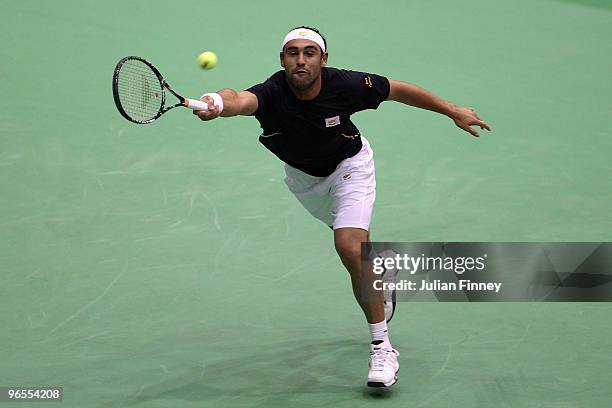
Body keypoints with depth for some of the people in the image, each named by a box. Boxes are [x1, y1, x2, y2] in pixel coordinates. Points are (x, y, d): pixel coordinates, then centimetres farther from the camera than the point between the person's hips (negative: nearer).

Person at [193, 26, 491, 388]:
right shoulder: (272, 93, -35)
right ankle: (379, 298, 57)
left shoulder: (345, 85, -32)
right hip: (303, 175, 3)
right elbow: (240, 100, -59)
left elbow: (398, 90, -16)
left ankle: (383, 348, -15)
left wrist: (453, 111, -7)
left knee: (350, 247, -23)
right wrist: (220, 103, -83)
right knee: (358, 242, 24)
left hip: (349, 164, -3)